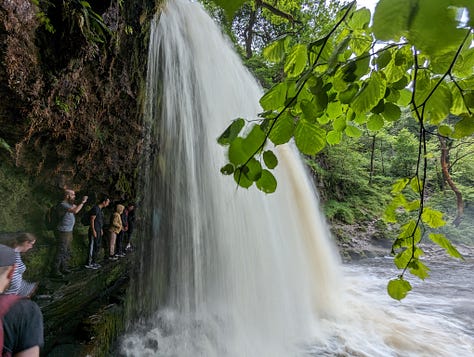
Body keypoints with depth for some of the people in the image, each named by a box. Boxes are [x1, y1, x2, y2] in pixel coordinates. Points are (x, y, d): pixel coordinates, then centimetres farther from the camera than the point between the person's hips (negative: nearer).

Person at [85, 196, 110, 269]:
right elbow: (92, 220, -18)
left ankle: (94, 262, 22)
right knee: (92, 247, -5)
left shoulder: (100, 209, 14)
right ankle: (89, 264, 2)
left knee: (97, 247, 13)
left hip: (99, 231, 10)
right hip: (94, 231, -10)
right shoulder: (95, 208, -14)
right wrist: (93, 230, -20)